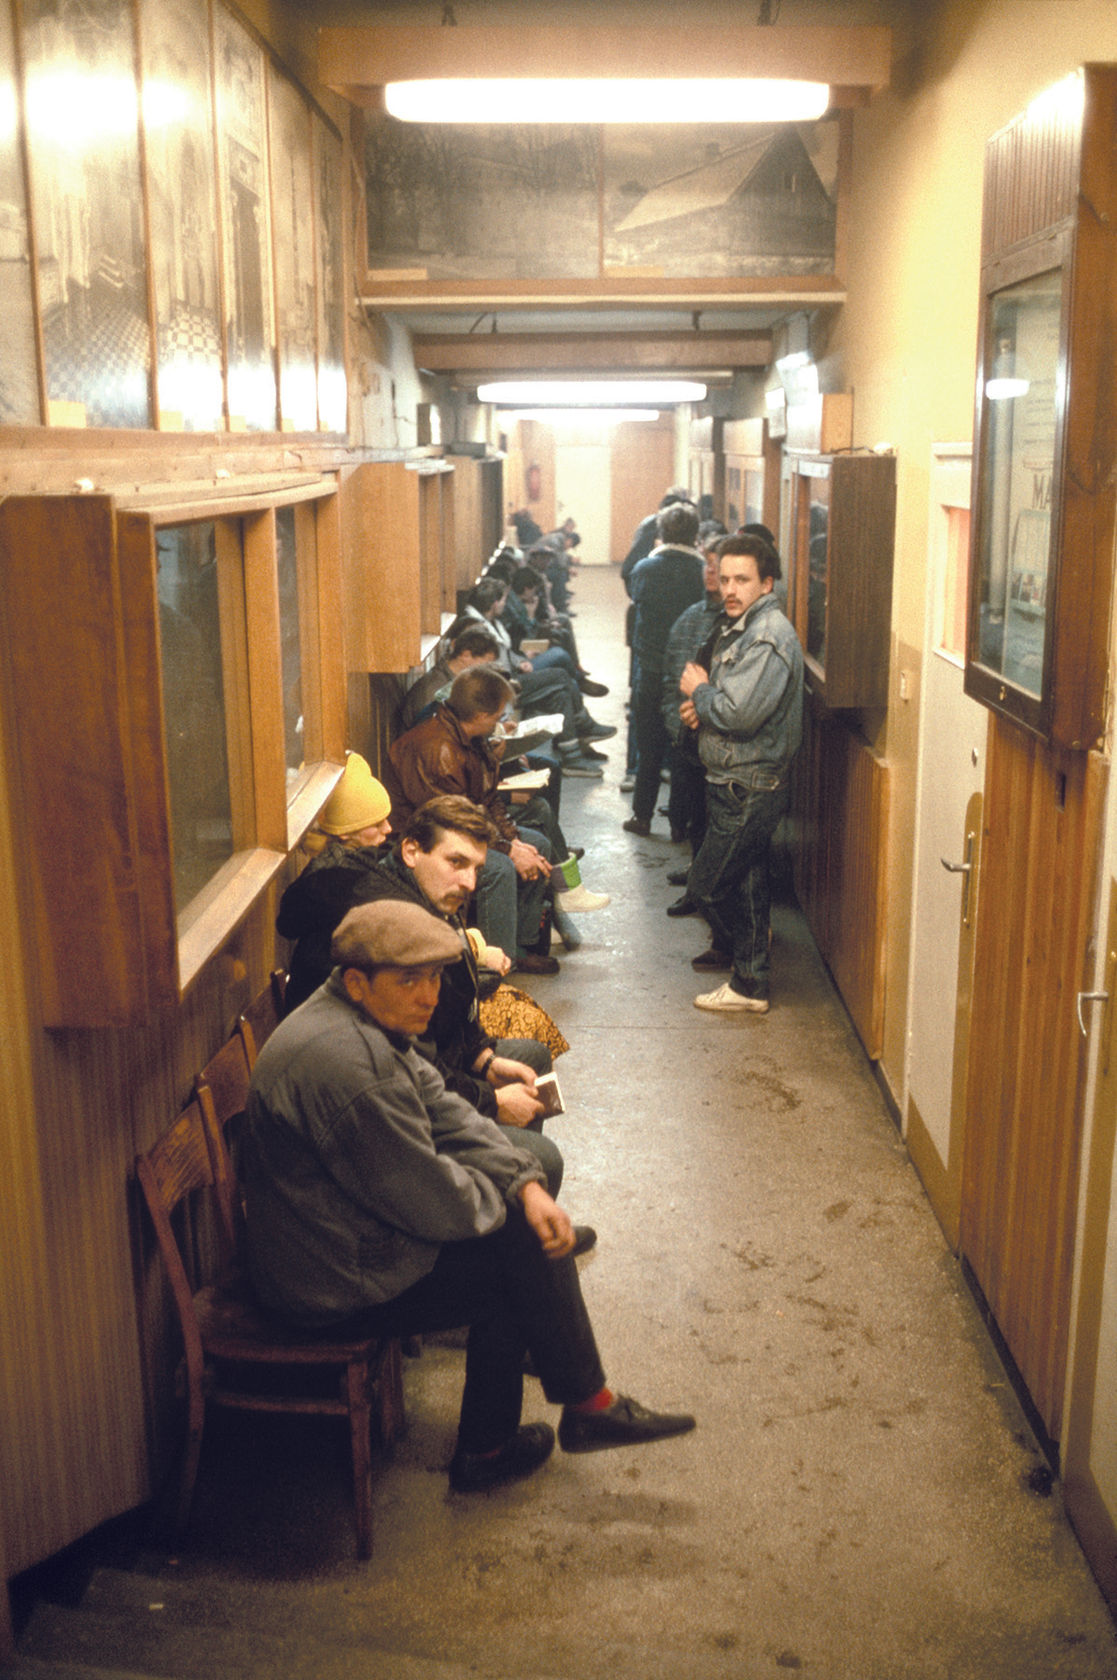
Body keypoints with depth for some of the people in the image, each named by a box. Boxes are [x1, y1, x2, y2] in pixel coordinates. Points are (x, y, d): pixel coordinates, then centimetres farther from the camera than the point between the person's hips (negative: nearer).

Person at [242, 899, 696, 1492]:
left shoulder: (371, 1022, 4)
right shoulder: (346, 1064, -30)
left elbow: (445, 1112, 7)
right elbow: (433, 1203, -26)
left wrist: (527, 1186, -6)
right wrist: (501, 1202, -5)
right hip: (340, 1289, -10)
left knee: (527, 1219, 11)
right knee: (527, 1254, -6)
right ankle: (589, 1409, 16)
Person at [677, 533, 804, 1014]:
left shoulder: (769, 637, -20)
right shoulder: (736, 626, 13)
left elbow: (740, 714, -28)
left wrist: (699, 691, -10)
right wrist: (699, 705, 2)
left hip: (749, 787, -10)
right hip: (733, 779, 10)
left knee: (708, 885, -3)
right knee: (747, 880, 19)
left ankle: (750, 983, 10)